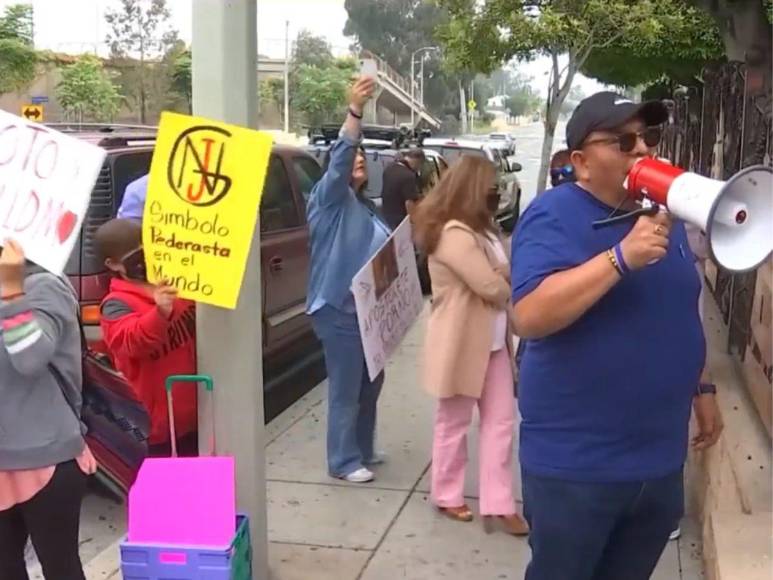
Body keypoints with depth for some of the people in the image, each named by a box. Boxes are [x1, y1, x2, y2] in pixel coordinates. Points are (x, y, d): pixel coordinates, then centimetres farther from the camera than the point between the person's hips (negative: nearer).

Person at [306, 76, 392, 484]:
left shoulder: (366, 209, 20)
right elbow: (337, 160, -22)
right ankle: (343, 462, 7)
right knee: (346, 388, -3)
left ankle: (362, 450, 30)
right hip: (338, 309, -8)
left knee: (371, 383, 15)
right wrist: (355, 111, -32)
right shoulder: (328, 199, -4)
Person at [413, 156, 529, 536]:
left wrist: (505, 275, -10)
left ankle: (498, 504, 11)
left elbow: (502, 273, 13)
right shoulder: (453, 234, -22)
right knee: (455, 422, 8)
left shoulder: (480, 229, 11)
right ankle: (447, 496, 26)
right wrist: (510, 281, -2)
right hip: (461, 343, -9)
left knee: (501, 420, 7)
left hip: (493, 341, 9)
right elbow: (492, 286, -24)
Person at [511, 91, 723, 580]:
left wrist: (699, 387, 20)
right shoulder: (555, 215, -15)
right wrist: (622, 256, -33)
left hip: (661, 458, 7)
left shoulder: (664, 213, 9)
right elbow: (531, 316, -29)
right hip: (576, 465, -6)